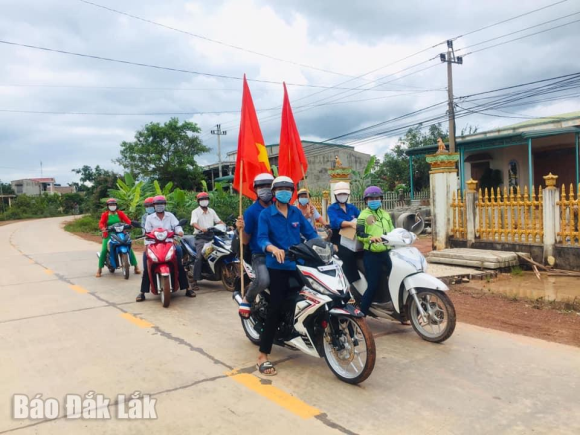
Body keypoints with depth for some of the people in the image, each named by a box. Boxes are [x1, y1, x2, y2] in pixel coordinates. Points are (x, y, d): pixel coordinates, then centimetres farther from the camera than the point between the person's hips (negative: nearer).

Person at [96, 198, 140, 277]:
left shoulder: (120, 213, 6)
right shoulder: (105, 214, 3)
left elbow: (127, 220, -7)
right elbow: (101, 223, -11)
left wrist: (130, 224, -29)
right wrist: (103, 228, -34)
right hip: (109, 234, -1)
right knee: (103, 250, -15)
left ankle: (136, 266, -1)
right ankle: (99, 269, -3)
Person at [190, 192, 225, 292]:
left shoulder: (211, 211, 16)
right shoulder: (195, 212, -2)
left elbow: (218, 221, 13)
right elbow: (193, 223, -19)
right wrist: (201, 228, -39)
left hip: (211, 236, 6)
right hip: (200, 237, -6)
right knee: (199, 257, -20)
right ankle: (195, 281, -19)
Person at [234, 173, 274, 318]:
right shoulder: (251, 211, -1)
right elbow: (245, 241, 0)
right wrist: (241, 229, -20)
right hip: (260, 256, -4)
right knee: (263, 281, -31)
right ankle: (247, 299, 1)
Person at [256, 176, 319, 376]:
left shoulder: (297, 213, 11)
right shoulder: (265, 214, -2)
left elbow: (310, 233, 10)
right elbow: (261, 239, -14)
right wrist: (273, 248, -35)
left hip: (297, 265, 5)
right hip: (277, 266, -5)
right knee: (275, 309, -11)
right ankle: (263, 356, -6)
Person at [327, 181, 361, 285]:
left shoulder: (352, 207, 18)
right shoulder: (332, 208, 1)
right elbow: (335, 221, -19)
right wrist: (351, 223, -36)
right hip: (338, 239, -5)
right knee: (348, 255, -31)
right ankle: (354, 283, -27)